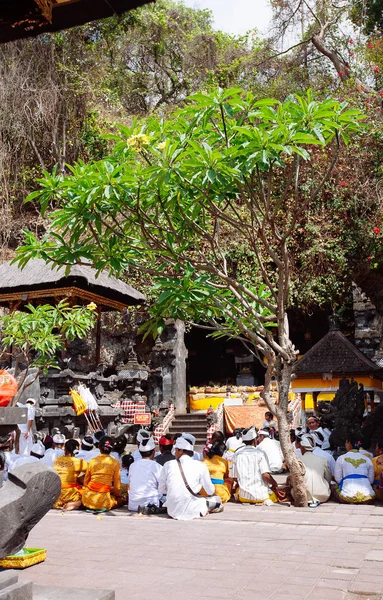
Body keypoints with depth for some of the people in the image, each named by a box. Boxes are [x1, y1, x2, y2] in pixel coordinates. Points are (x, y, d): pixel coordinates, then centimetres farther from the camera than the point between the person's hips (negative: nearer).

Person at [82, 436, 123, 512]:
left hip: (88, 500, 4)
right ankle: (103, 508, -4)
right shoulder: (115, 463, -3)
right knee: (121, 499, 23)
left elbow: (85, 482, 10)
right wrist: (117, 494, 23)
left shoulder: (92, 461, 4)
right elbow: (117, 485, 2)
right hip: (103, 500, -4)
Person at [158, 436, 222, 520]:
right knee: (217, 499, 24)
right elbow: (210, 492, 3)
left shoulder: (168, 465, -1)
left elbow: (161, 490, 5)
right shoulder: (200, 465, -6)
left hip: (173, 511, 1)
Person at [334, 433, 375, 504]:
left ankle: (352, 503, 4)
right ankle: (363, 503, 7)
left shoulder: (341, 458, 6)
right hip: (366, 494, 3)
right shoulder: (367, 459, 13)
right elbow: (371, 480, 13)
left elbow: (338, 479, 5)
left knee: (335, 490, 29)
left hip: (348, 494, -3)